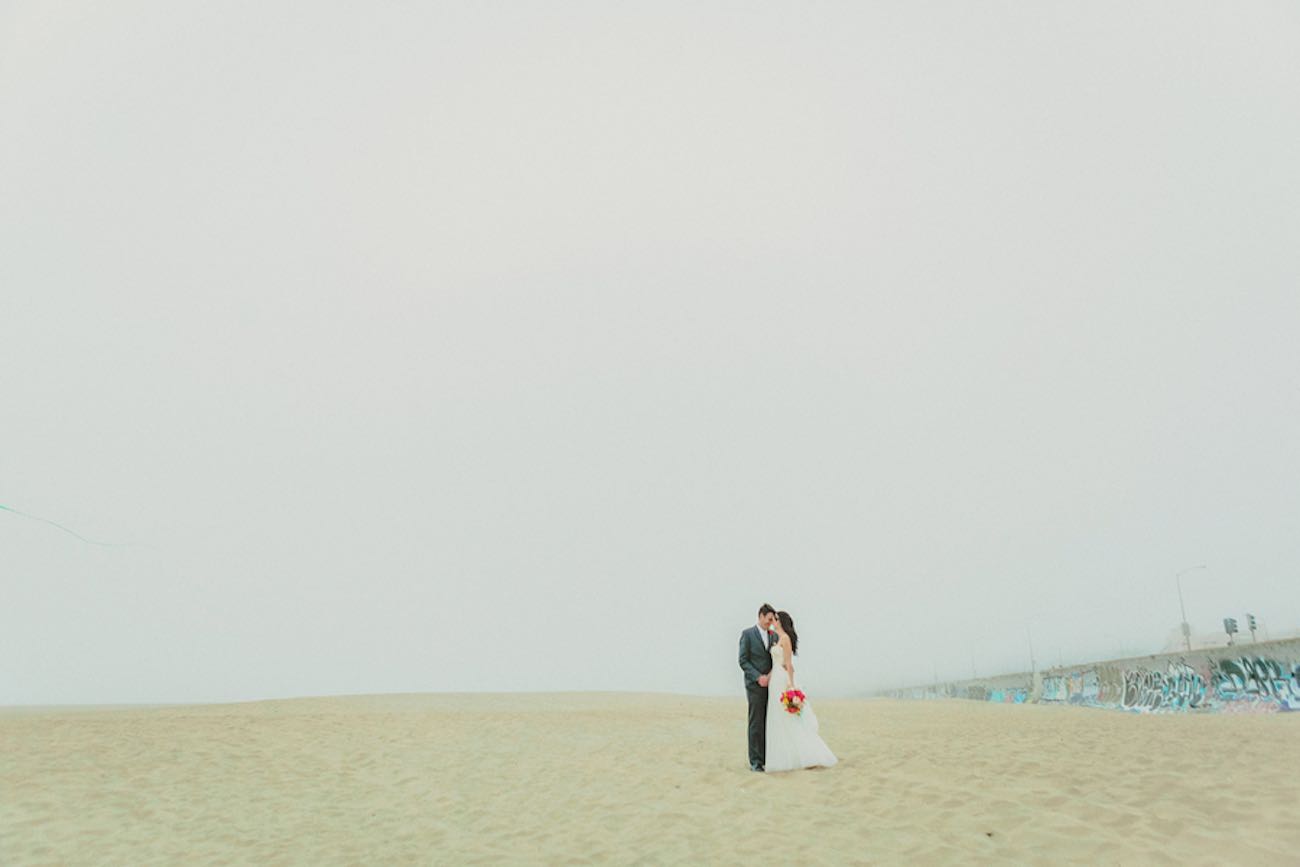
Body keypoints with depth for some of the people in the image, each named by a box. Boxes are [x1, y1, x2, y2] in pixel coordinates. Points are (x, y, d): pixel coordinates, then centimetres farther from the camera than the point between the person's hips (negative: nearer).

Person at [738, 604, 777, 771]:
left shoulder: (774, 636, 11)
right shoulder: (747, 634, -4)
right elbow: (743, 661, -7)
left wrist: (772, 674, -5)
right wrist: (758, 677, -15)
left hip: (771, 684, 5)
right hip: (755, 685, -5)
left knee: (769, 724, 5)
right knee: (756, 724, -3)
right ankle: (755, 761, 3)